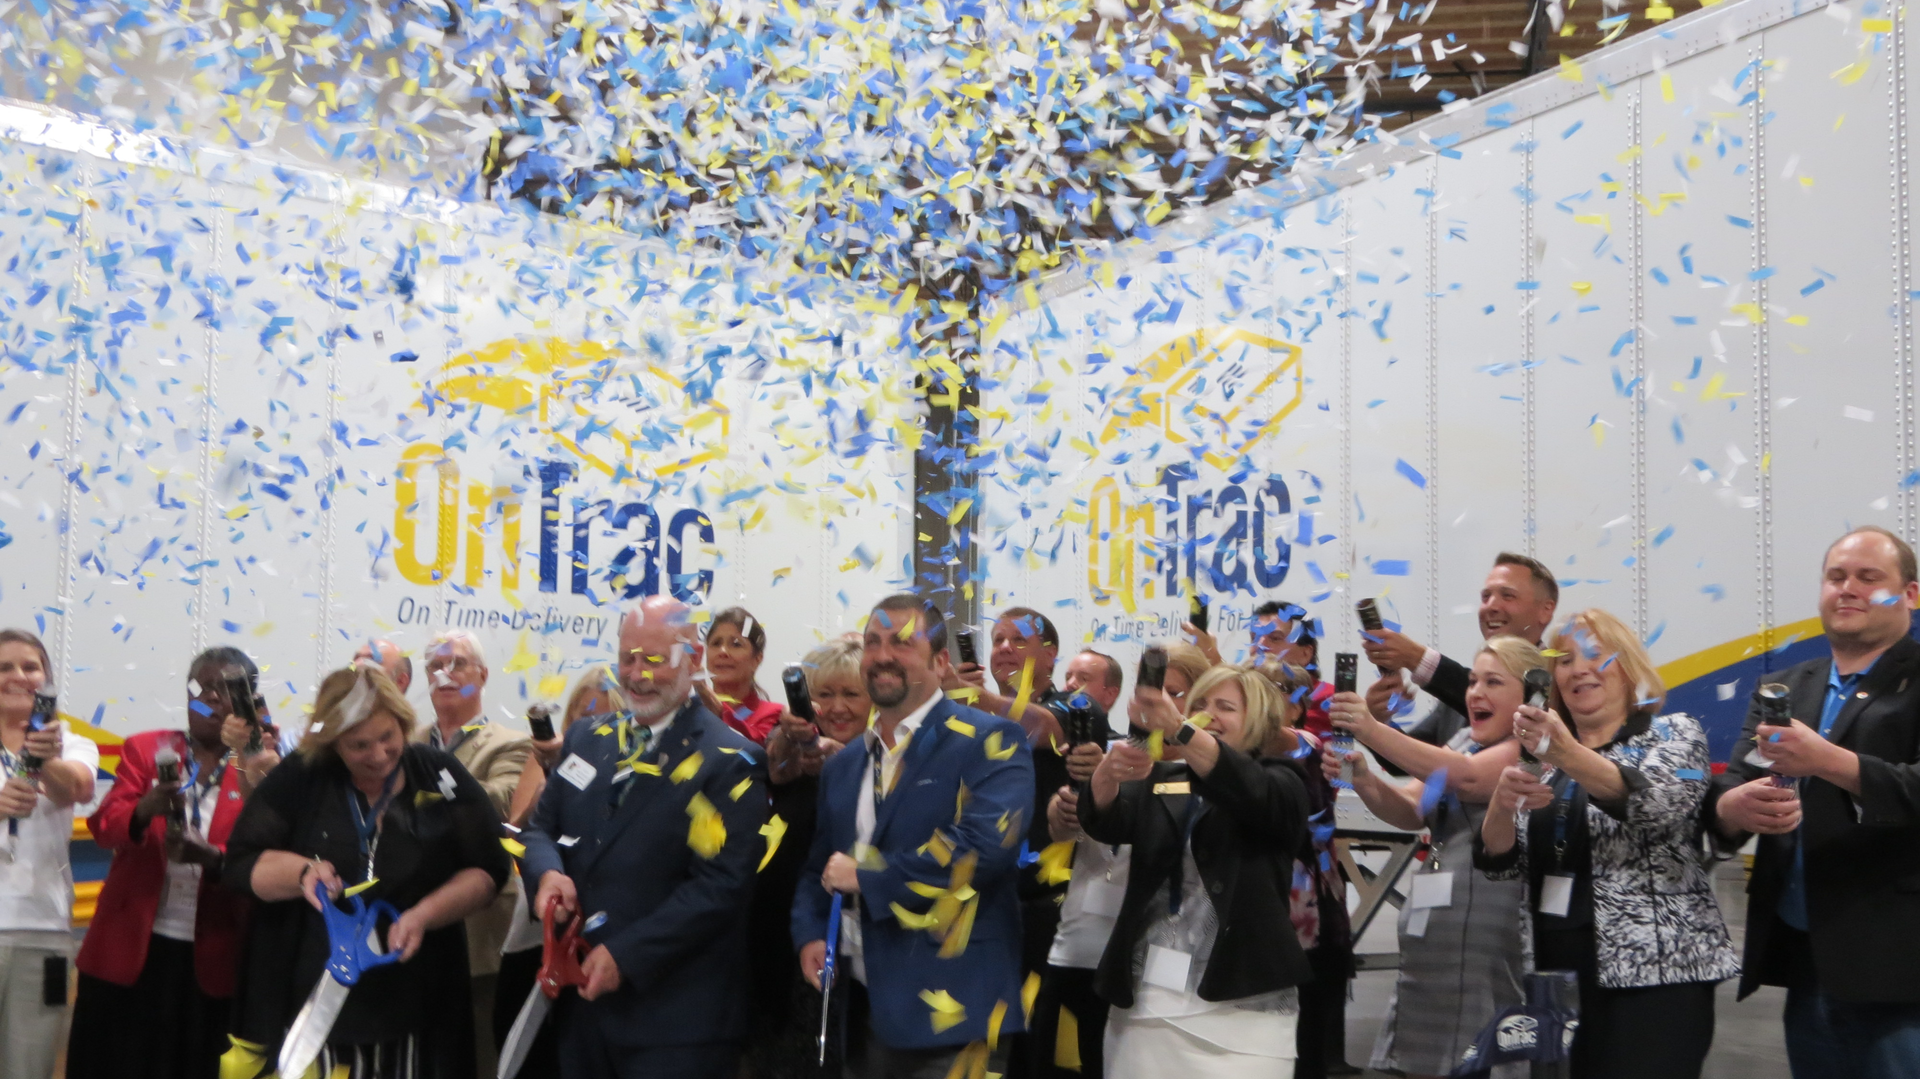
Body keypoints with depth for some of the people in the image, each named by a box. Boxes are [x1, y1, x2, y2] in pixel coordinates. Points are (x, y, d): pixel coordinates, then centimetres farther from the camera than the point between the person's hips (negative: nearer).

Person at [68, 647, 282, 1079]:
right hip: (128, 948, 1)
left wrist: (211, 857, -25)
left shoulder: (260, 769, 4)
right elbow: (105, 825, -6)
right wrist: (147, 809, -28)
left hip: (211, 959, -1)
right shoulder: (144, 748, 8)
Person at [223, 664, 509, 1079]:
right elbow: (241, 862, 3)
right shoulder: (299, 779, 1)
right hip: (310, 998, 0)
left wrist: (424, 916, -13)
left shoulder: (440, 775, 3)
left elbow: (486, 870, 3)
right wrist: (302, 872, -16)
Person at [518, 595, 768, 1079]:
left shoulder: (728, 762, -10)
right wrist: (548, 871, -8)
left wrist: (626, 956, -20)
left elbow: (722, 884, -17)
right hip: (584, 999, 6)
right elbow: (542, 825, 16)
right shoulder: (588, 738, 12)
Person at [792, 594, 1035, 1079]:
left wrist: (868, 877, -15)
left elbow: (988, 843, -22)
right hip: (859, 1010, 7)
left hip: (947, 1011, -7)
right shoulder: (842, 767, 17)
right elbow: (816, 867, 23)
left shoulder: (989, 742, -6)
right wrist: (809, 934, 1)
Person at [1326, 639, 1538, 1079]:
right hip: (1430, 942, 8)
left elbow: (1468, 776, -23)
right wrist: (1363, 779, -8)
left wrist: (1374, 732, -31)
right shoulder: (1463, 742, 21)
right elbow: (1410, 810, 13)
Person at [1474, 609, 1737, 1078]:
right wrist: (1502, 803, -13)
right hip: (1557, 975, 5)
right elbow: (1501, 861, 9)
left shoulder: (1673, 733, 2)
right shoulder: (1550, 761, 15)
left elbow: (1659, 802, -20)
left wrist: (1570, 755, -36)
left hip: (1652, 975, -5)